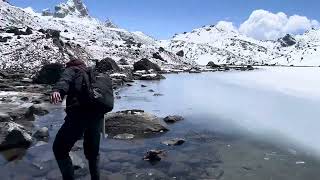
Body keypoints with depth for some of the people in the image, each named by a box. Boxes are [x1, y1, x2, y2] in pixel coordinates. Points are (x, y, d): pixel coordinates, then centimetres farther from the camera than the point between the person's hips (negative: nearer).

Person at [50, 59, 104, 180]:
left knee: (59, 149, 11)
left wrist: (57, 91, -30)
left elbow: (65, 80, -11)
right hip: (97, 115, 7)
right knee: (92, 152, 25)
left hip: (79, 113, -6)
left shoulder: (72, 69, 16)